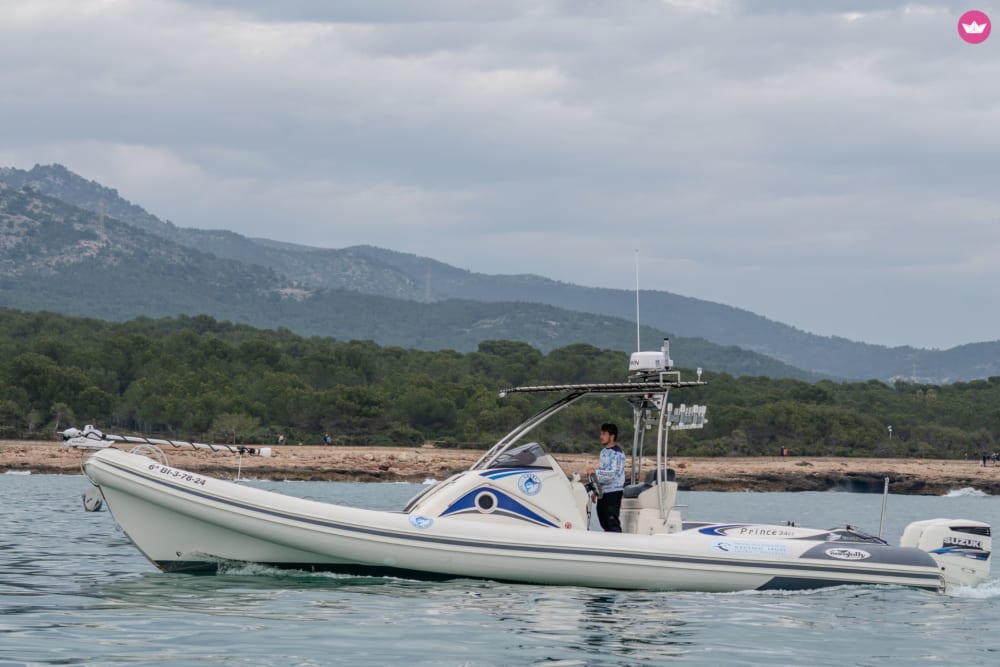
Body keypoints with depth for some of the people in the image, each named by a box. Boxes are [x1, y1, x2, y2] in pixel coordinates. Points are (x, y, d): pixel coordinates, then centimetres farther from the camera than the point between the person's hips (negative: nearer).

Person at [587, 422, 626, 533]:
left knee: (612, 522, -14)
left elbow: (614, 474, -22)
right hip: (602, 492, 9)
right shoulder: (604, 451, 16)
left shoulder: (617, 453, -12)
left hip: (613, 492, -9)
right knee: (604, 521, 13)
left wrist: (595, 472, -27)